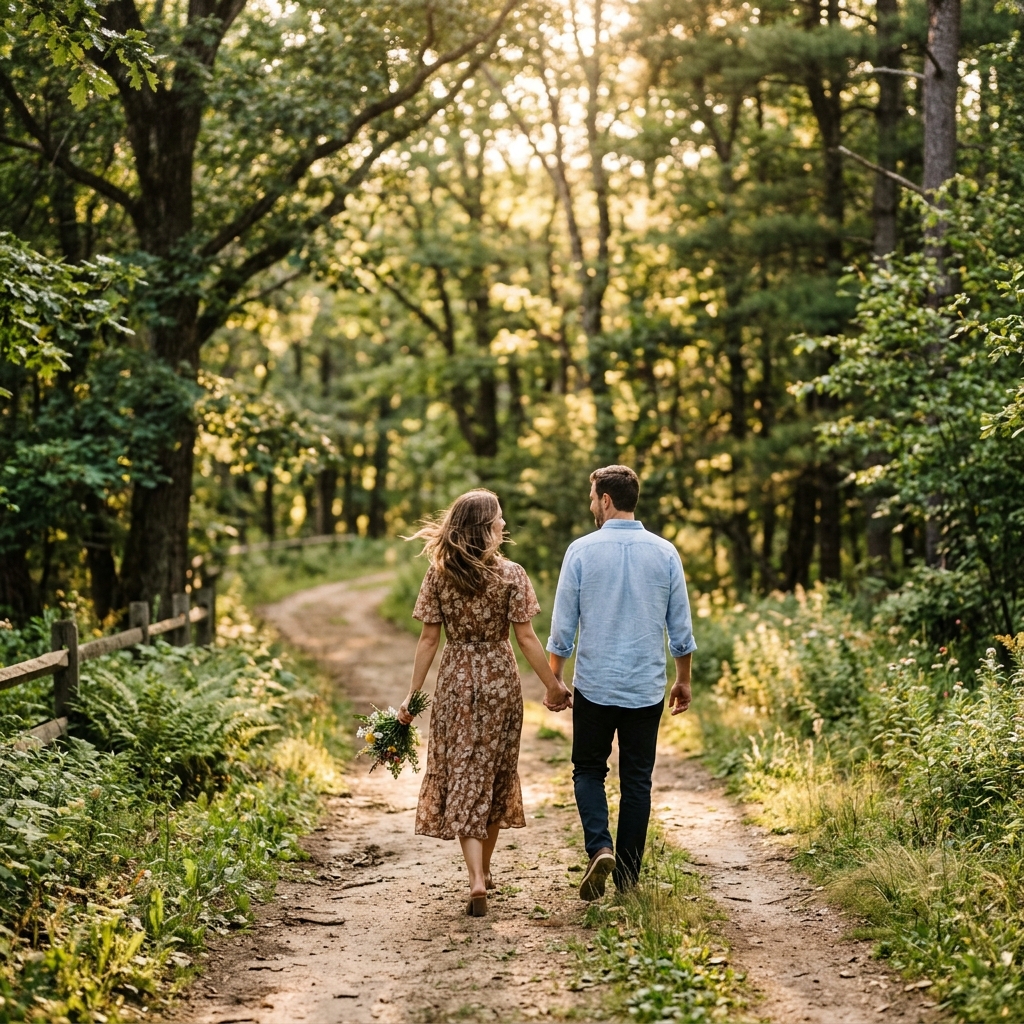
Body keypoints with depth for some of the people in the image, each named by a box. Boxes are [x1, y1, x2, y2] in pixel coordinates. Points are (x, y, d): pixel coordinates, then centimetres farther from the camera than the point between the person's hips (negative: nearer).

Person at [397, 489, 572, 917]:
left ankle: (476, 880, -10)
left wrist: (412, 695, 3)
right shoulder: (510, 575, -9)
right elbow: (526, 637, -9)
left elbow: (428, 639, -3)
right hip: (500, 679, -1)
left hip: (455, 681, 1)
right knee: (496, 773, 16)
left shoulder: (438, 575, -4)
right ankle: (483, 870, 28)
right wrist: (553, 686, -1)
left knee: (462, 777, 3)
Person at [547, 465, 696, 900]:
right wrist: (683, 680, 16)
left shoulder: (582, 550, -7)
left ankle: (600, 847, -9)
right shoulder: (665, 553, 0)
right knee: (637, 779, 10)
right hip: (647, 689, 2)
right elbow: (680, 628, 4)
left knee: (589, 770, 14)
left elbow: (563, 626, -4)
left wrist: (554, 678, 9)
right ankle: (627, 877, 12)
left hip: (594, 685, -2)